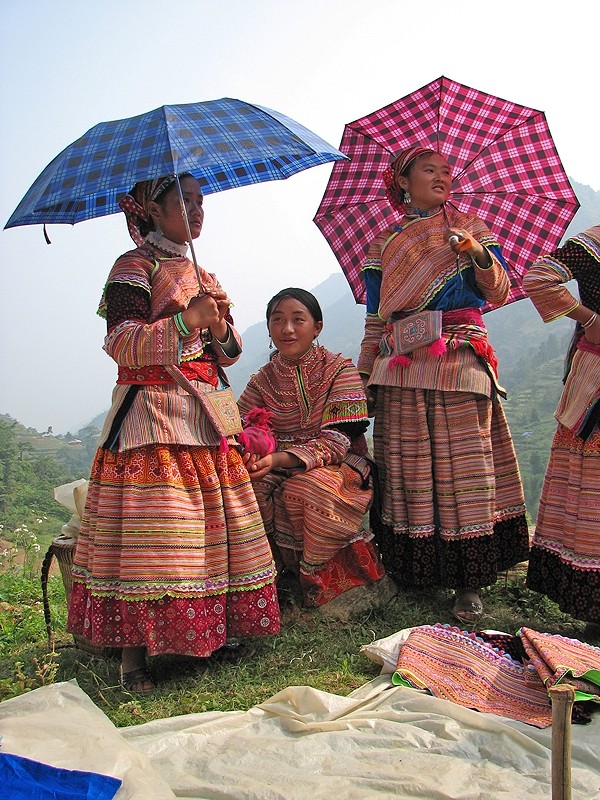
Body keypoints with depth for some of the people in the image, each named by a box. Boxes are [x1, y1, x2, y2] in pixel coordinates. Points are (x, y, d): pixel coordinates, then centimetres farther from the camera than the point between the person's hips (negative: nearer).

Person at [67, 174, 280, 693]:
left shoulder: (203, 276, 20)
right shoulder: (134, 267, 0)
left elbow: (228, 355, 19)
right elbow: (123, 345, -12)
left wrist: (221, 328, -3)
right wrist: (186, 320, -23)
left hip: (203, 416, 7)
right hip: (152, 420, -7)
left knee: (211, 527, 5)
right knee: (148, 532, -9)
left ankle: (210, 631, 16)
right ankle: (133, 653, -2)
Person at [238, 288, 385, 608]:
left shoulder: (339, 369, -9)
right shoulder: (264, 378, 4)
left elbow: (338, 440, -19)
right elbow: (241, 428, -5)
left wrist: (279, 459, -35)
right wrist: (249, 452, -33)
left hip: (339, 467, -4)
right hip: (280, 471, 4)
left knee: (313, 485, -36)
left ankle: (316, 573, -8)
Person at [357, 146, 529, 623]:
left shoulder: (468, 228, 13)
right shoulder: (385, 243, 16)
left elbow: (500, 292, 2)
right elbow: (376, 318, 16)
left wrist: (478, 252, -16)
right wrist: (366, 374, 9)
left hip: (460, 362, -2)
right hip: (402, 365, 2)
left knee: (464, 465, -6)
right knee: (409, 470, 0)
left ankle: (469, 583, 0)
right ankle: (417, 571, 12)